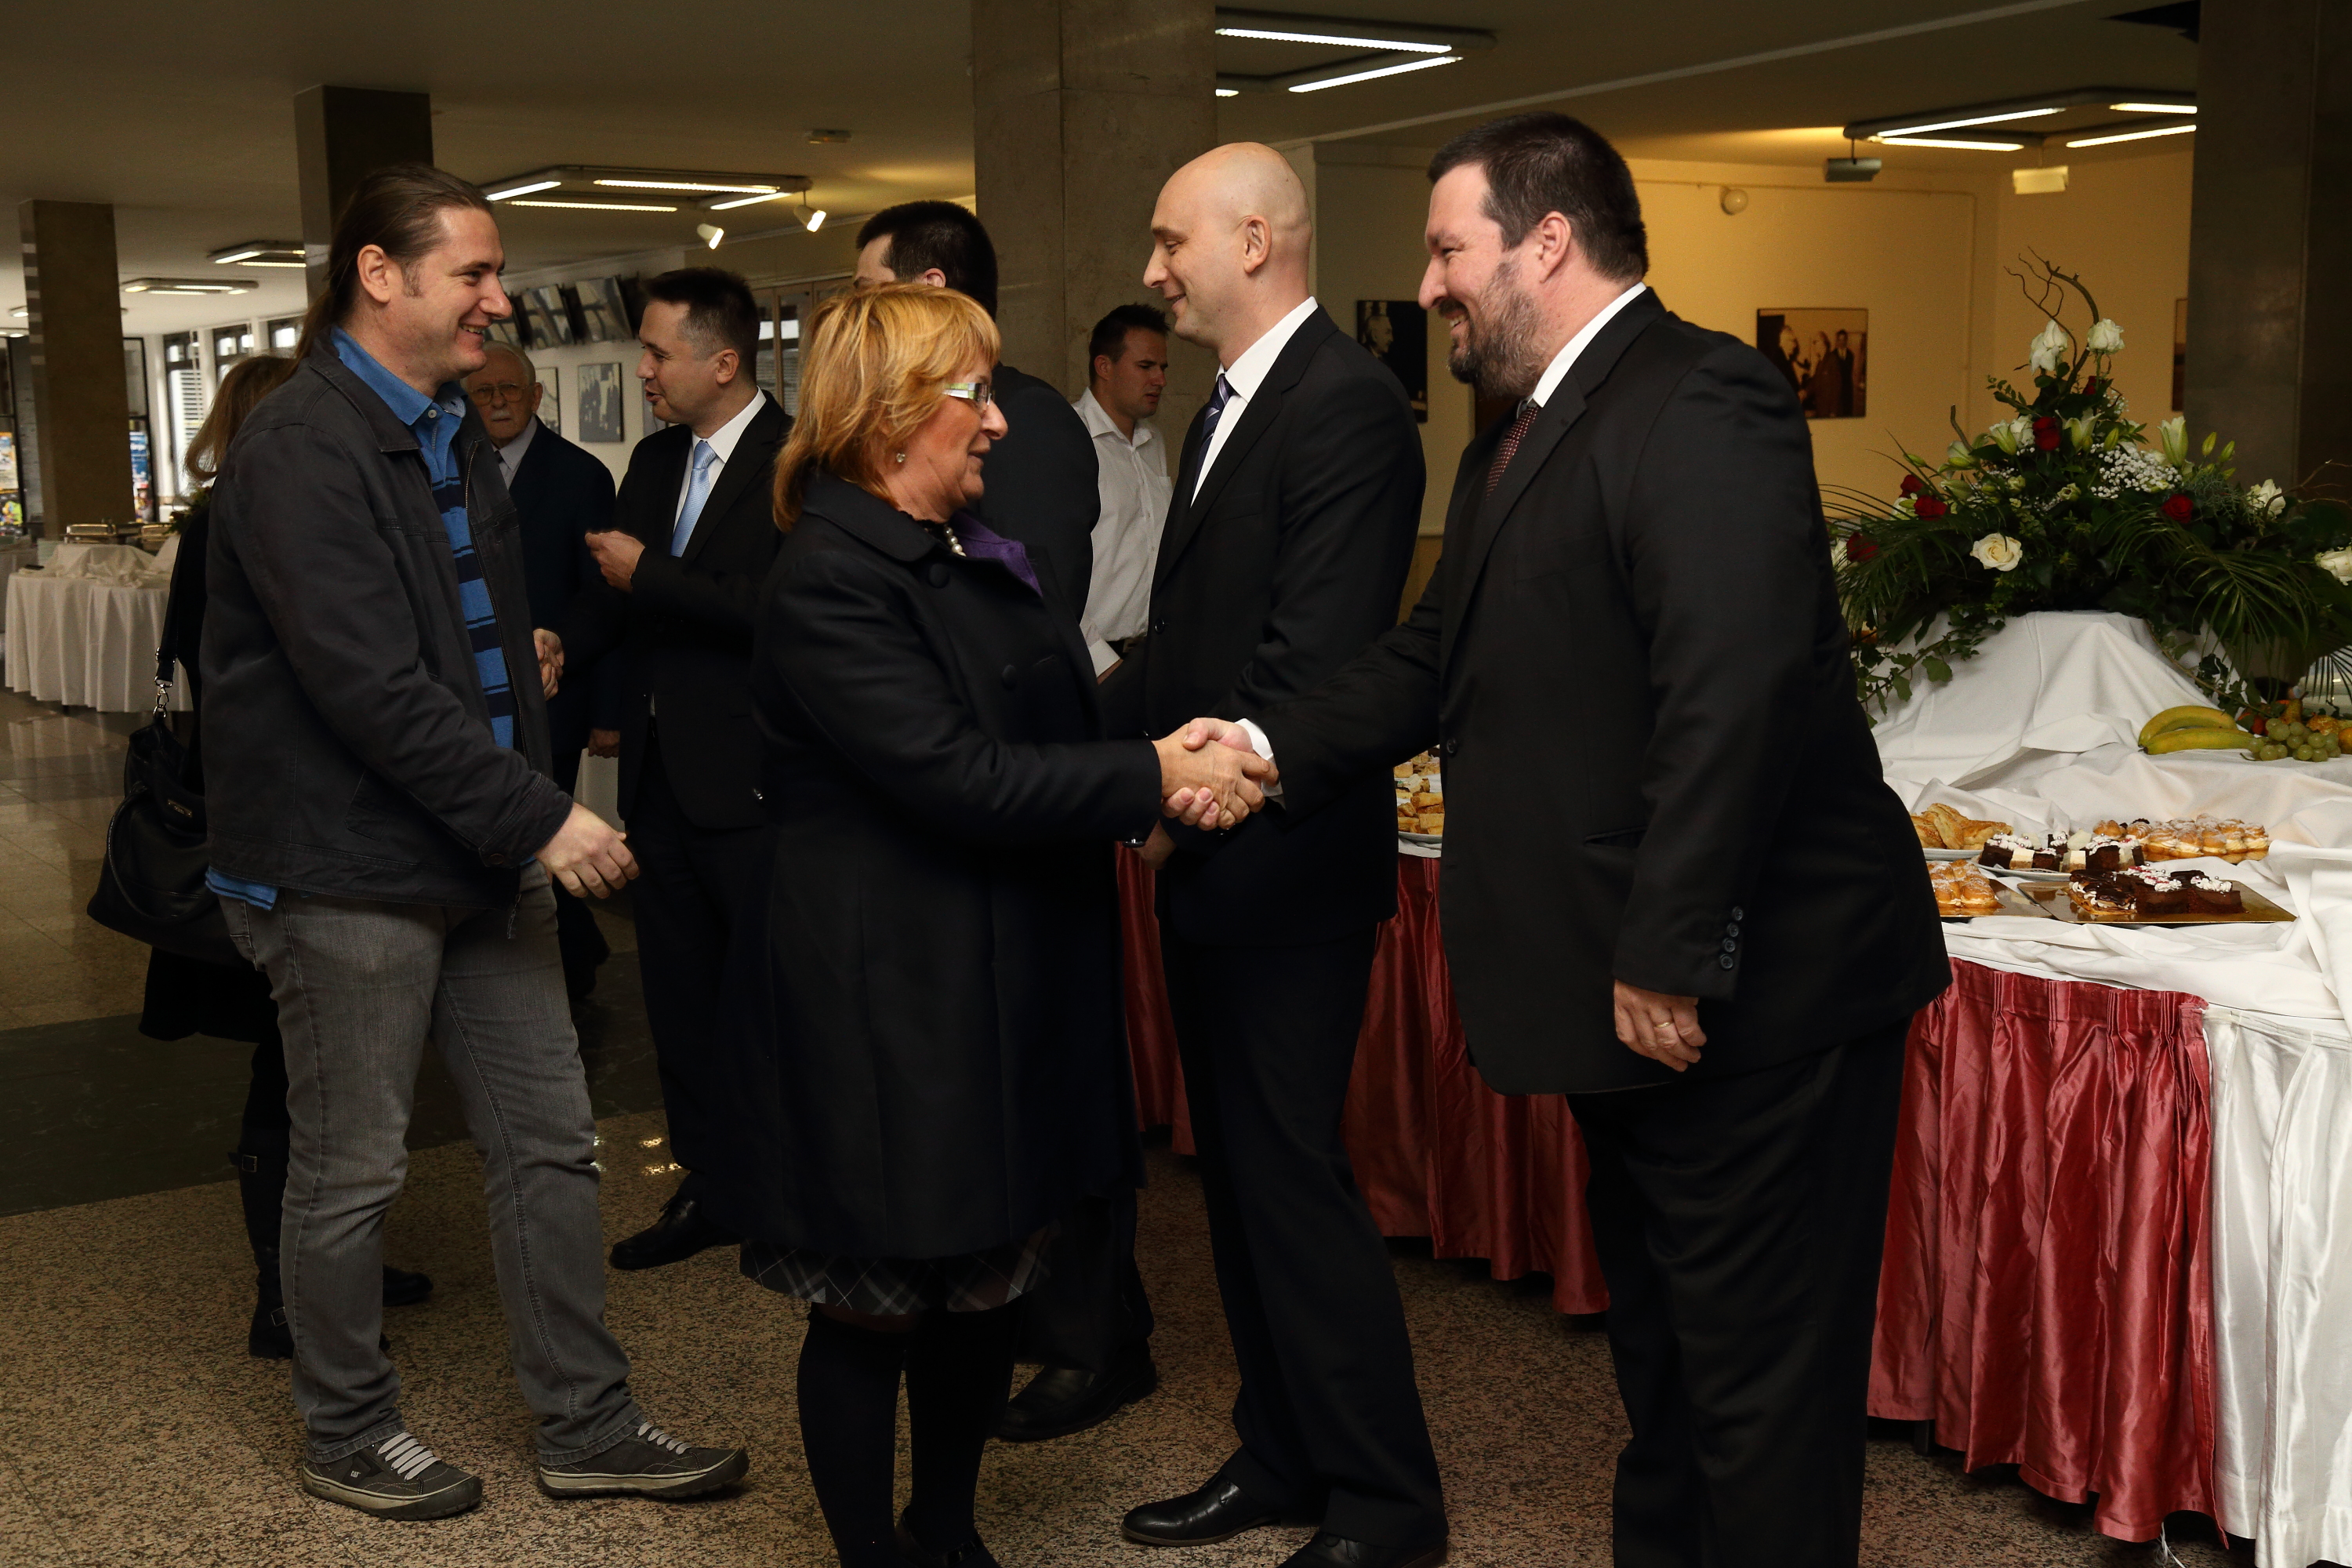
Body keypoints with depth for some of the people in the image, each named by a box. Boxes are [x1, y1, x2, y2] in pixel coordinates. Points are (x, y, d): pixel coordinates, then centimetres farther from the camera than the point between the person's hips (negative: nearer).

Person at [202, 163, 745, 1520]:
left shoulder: (452, 429, 14)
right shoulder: (303, 450, -17)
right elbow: (368, 687, -24)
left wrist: (533, 783, 14)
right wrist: (537, 817, -22)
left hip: (485, 849, 9)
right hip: (352, 870, -9)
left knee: (551, 1142, 11)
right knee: (354, 1171, 7)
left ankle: (589, 1426, 23)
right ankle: (349, 1436, 26)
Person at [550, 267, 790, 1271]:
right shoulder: (655, 460, 13)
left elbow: (771, 606, -22)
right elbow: (612, 589, 17)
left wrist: (647, 573, -17)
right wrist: (561, 645, 0)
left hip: (745, 775, -8)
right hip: (660, 766, 8)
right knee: (678, 989, 15)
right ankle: (707, 1182, 28)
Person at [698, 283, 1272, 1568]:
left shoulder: (972, 550, 13)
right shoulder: (828, 579, -17)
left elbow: (1044, 720, 16)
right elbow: (959, 777, -24)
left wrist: (1157, 762, -3)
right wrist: (1153, 775, -20)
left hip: (1001, 992, 9)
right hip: (882, 1006, -9)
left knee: (983, 1279, 17)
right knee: (878, 1305, 6)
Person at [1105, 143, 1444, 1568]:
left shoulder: (1346, 405, -16)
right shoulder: (1232, 409, 15)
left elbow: (1309, 665, -23)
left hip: (1287, 863, -10)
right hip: (1215, 862, 10)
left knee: (1294, 1174, -2)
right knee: (1240, 1168, 16)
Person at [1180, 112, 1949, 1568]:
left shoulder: (1698, 404, -19)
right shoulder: (1520, 437, 16)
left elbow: (1735, 693, -29)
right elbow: (1434, 660, 18)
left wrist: (1671, 956, -28)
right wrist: (1272, 746, 6)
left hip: (1751, 996, -10)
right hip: (1638, 991, 11)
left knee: (1760, 1382, 2)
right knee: (1663, 1349, 24)